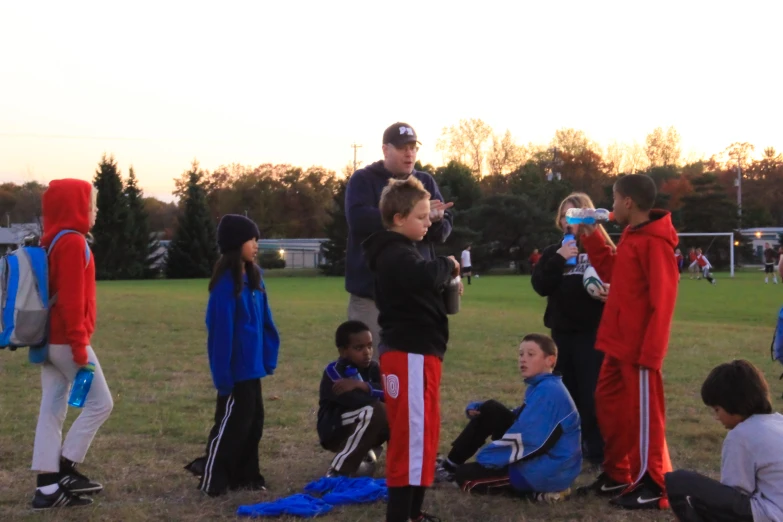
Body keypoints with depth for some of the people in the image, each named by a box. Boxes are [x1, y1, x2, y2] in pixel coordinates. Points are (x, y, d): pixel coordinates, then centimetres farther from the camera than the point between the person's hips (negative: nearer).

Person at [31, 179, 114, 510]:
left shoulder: (53, 242, 14)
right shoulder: (73, 242, -14)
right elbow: (71, 299, -20)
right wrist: (79, 344, -20)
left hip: (49, 340, 9)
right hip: (65, 341, -9)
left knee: (52, 410, 7)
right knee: (100, 402, 0)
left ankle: (47, 486, 8)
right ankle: (65, 471, 3)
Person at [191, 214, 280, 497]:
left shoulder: (253, 277, 6)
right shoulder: (226, 282, -19)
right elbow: (221, 330, -20)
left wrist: (269, 355, 7)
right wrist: (223, 374, -20)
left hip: (252, 366, 8)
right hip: (236, 368, -8)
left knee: (254, 420, 15)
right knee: (232, 422, 0)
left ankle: (245, 476, 26)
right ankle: (212, 480, 11)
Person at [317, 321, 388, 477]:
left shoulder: (373, 368, -1)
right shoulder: (334, 371, -19)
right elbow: (355, 400, -33)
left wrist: (362, 385, -31)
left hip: (362, 431, 7)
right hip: (334, 431, -7)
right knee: (375, 411, -31)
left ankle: (365, 452, 12)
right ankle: (337, 473, -25)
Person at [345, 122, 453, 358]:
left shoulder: (426, 182, 14)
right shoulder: (363, 180, 1)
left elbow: (445, 229, 6)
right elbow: (359, 219, -18)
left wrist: (435, 219, -19)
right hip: (372, 289, -4)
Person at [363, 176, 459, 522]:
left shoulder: (399, 251, 18)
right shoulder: (396, 254, -16)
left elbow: (420, 285, 21)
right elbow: (424, 275, -37)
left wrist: (447, 286, 3)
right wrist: (448, 266, -17)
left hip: (415, 352, 11)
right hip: (410, 354, -11)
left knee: (422, 431, 17)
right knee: (412, 436, -9)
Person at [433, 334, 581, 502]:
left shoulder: (548, 392, -22)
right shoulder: (541, 387, 12)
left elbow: (525, 439, -26)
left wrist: (484, 457, -15)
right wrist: (476, 408, 2)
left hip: (547, 470, -10)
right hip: (539, 457, 10)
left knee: (465, 477, -4)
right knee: (490, 411, 6)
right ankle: (450, 465, 12)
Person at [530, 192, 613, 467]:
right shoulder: (553, 251, 12)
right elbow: (540, 286, -1)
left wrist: (609, 291, -27)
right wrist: (558, 260, -11)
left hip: (594, 331, -4)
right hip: (562, 331, 4)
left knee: (593, 393, -5)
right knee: (566, 392, 9)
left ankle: (599, 450, 3)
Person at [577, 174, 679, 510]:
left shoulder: (655, 242, -17)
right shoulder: (631, 236, 12)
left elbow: (662, 300, -20)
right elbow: (612, 273, 23)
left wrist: (651, 351, -21)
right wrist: (591, 238, 14)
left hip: (639, 346, -10)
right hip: (618, 343, 10)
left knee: (644, 414, -1)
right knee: (609, 405, 16)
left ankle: (652, 488, 8)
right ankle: (616, 475, 28)